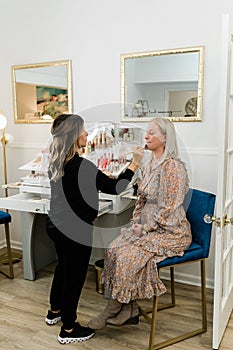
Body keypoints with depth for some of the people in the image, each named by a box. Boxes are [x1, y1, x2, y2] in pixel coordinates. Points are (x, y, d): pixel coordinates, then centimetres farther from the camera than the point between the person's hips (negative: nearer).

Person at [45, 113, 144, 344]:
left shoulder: (56, 162, 0)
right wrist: (135, 163, -12)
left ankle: (54, 312, 46)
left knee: (63, 267, 26)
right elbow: (114, 187, -20)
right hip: (75, 230, -9)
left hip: (56, 225, 9)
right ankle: (68, 330, 25)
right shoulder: (81, 165, -25)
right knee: (75, 275, 8)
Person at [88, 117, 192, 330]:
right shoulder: (149, 165, 10)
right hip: (147, 227, 8)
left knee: (129, 256, -21)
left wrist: (145, 228, -16)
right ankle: (129, 310, -1)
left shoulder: (172, 166, -18)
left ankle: (111, 312, -1)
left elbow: (170, 208, -20)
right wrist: (135, 222, 4)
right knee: (114, 250, -10)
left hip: (170, 231, -8)